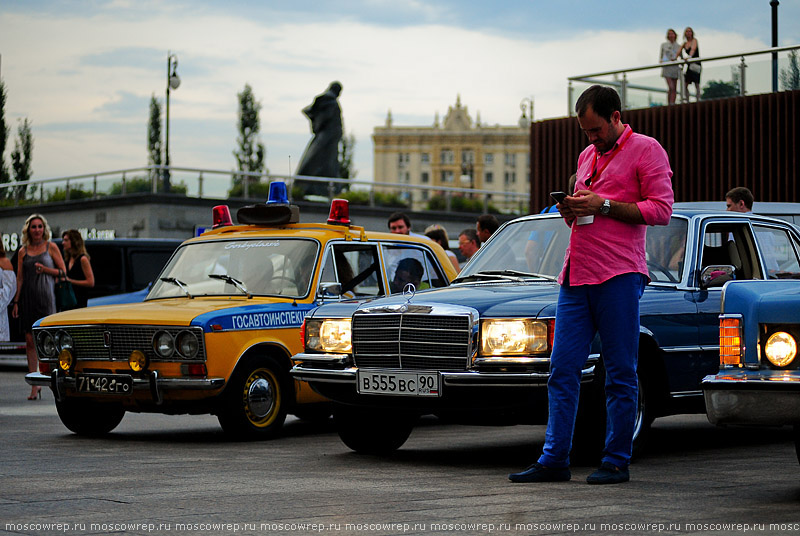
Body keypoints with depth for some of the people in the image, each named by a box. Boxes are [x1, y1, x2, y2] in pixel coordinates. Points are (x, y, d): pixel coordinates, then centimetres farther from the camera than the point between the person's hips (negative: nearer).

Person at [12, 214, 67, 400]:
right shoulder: (23, 251, 12)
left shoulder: (51, 247, 5)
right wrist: (16, 302, 3)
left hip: (46, 296, -3)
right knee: (30, 341, 1)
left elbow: (63, 272, 6)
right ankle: (34, 386, 4)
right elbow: (20, 278, 10)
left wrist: (45, 269, -9)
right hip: (27, 298, 3)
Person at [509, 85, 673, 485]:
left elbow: (661, 210, -8)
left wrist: (603, 204, -12)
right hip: (575, 275, 7)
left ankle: (616, 462, 3)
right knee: (562, 370, 1)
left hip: (618, 276, -7)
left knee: (620, 375, -2)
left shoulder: (646, 150, 0)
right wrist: (571, 210, 8)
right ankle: (554, 460, 2)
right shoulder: (587, 156, 22)